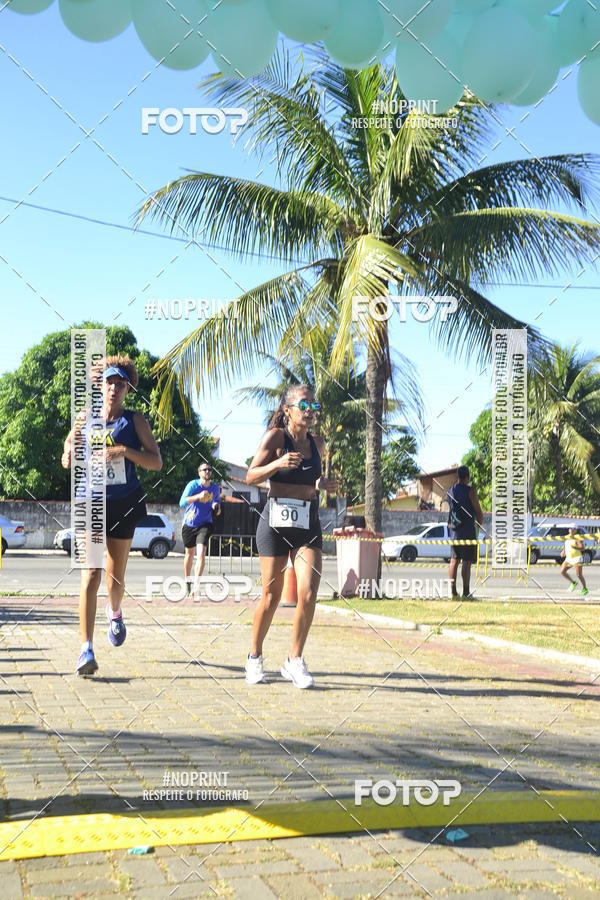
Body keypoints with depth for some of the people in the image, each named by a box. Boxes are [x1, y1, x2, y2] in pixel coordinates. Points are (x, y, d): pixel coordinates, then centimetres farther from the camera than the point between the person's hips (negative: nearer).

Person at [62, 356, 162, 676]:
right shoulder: (84, 420, 3)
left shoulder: (134, 420, -2)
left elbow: (156, 462, -8)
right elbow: (67, 463, 9)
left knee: (115, 577, 11)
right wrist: (70, 448, -12)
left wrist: (124, 450, -21)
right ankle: (86, 650, -13)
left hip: (124, 505, 0)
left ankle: (115, 612, 46)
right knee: (90, 575, -13)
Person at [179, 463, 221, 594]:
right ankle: (187, 582, 35)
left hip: (205, 524, 1)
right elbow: (182, 503, -23)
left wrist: (217, 509, -8)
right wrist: (198, 496, -36)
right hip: (189, 524, -1)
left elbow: (217, 504, 16)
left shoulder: (215, 488, 0)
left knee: (201, 553, -18)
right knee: (190, 553, 13)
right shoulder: (193, 485, -12)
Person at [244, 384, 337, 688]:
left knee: (308, 594, -10)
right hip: (276, 523, -4)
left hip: (308, 526, 4)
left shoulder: (316, 444, 12)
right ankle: (255, 657, 24)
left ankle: (295, 661, 6)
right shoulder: (276, 436, -3)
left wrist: (322, 486, 5)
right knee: (271, 595, 3)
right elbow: (251, 476, -8)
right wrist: (277, 463, -23)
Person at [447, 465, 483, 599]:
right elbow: (478, 511, -7)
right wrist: (481, 524, 8)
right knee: (467, 561, -4)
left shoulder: (450, 491, 10)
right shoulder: (470, 491, -10)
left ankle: (452, 588, 9)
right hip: (468, 531, -6)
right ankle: (466, 591, -4)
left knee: (454, 560, 11)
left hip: (454, 531, 6)